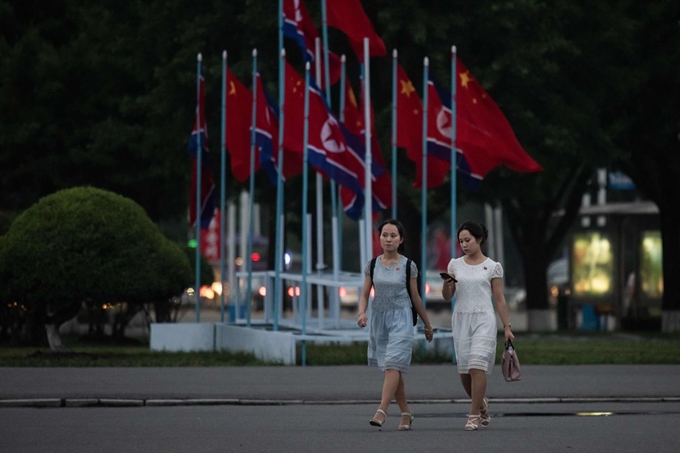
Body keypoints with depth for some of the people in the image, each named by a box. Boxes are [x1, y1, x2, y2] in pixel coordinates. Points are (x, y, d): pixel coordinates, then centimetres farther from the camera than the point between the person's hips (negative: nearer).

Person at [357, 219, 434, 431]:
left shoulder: (408, 266, -1)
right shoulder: (372, 266, 5)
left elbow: (415, 297, 7)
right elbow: (365, 294, 6)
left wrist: (427, 324, 14)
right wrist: (362, 313, -14)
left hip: (401, 318, -4)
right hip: (379, 318, 4)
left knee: (393, 365, -17)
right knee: (391, 368, 9)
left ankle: (382, 411, -26)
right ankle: (405, 413, 19)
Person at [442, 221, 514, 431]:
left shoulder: (492, 267, 1)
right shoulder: (455, 265, 9)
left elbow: (499, 299, 3)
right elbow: (447, 297, 10)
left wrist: (507, 327, 0)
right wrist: (447, 284, -12)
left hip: (483, 320, -4)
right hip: (461, 319, 4)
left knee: (477, 365, -15)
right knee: (463, 369, 4)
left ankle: (474, 416, -13)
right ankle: (481, 403, 30)